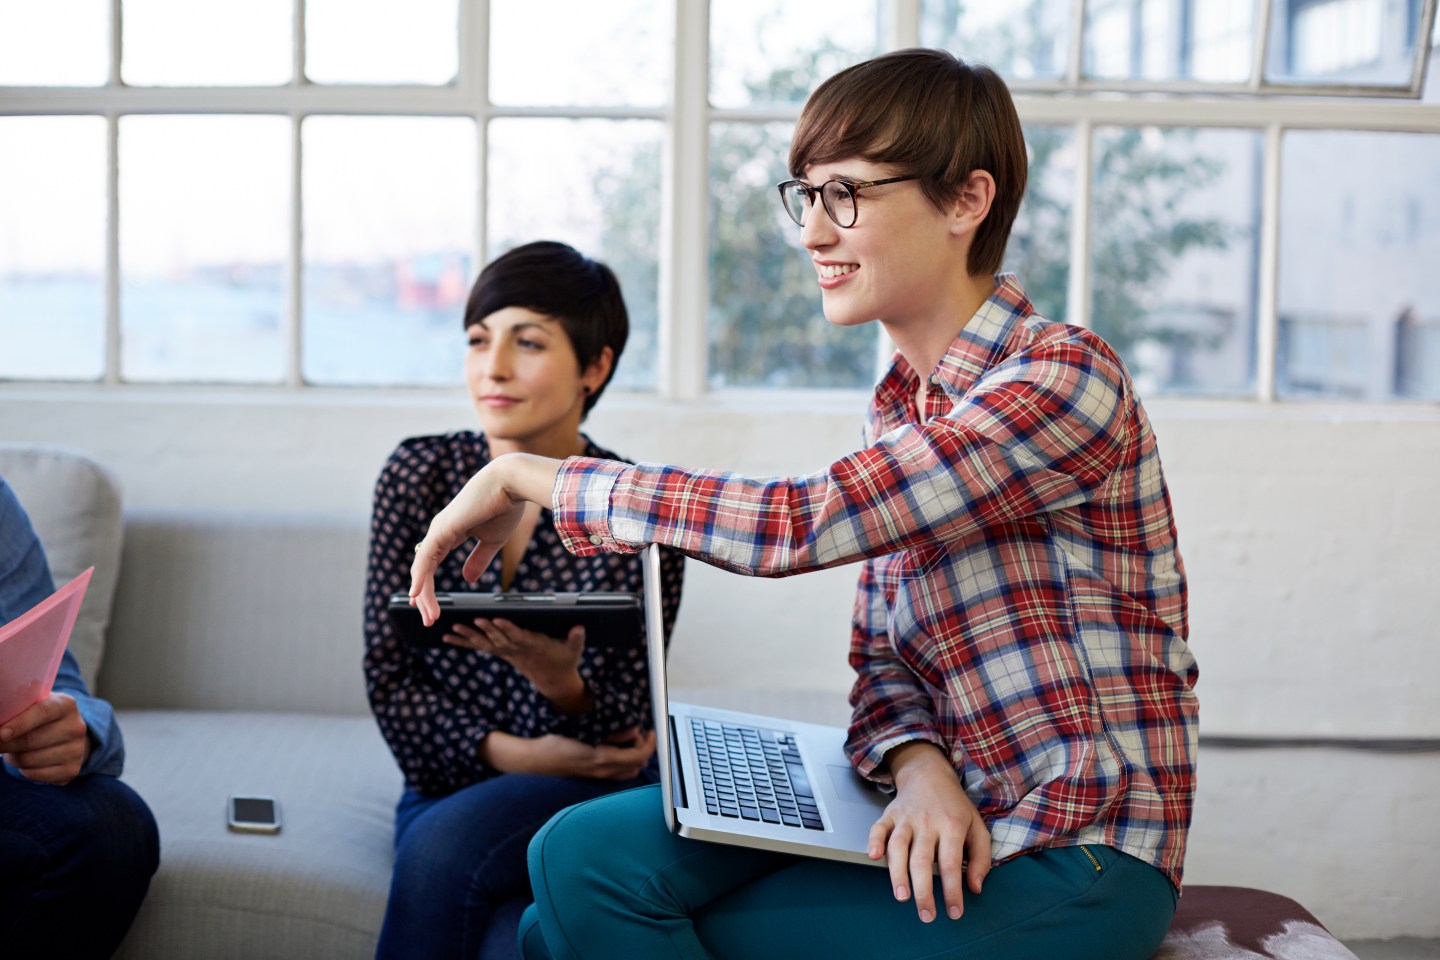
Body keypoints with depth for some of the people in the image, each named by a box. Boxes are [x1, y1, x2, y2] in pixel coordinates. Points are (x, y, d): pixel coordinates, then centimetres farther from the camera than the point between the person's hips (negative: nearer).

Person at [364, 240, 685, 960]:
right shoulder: (419, 474, -2)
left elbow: (625, 727, -8)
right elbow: (388, 681, -1)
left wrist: (560, 683, -31)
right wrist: (506, 752, -15)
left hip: (590, 798, -1)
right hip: (448, 784, 1)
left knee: (446, 843, -31)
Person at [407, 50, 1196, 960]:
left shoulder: (1065, 377, -16)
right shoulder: (900, 407, 12)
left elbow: (798, 524, -24)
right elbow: (880, 657, 10)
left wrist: (525, 475, -16)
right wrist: (921, 764, -14)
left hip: (1076, 868, -7)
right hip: (956, 819, 7)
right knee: (585, 856, -11)